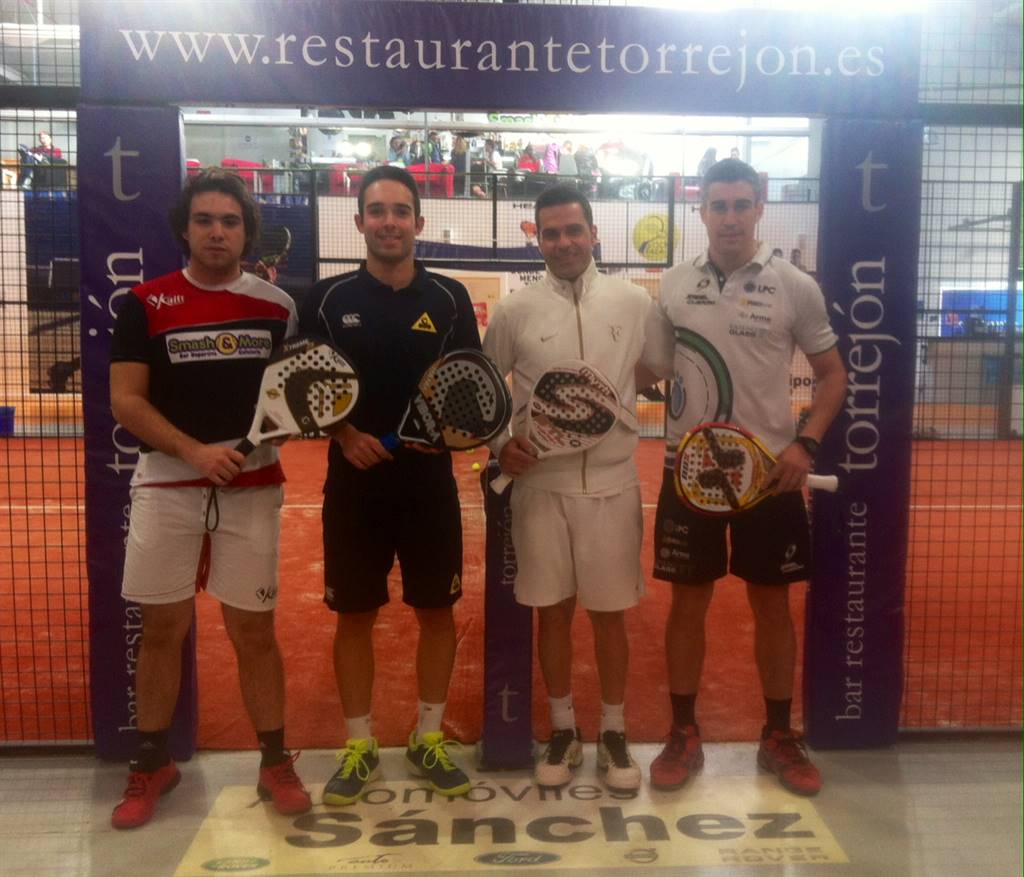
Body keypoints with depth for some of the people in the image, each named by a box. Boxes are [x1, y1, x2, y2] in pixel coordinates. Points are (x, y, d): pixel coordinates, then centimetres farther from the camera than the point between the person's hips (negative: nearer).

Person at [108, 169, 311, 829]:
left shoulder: (276, 307, 5)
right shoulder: (146, 304, 1)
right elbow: (125, 400, -4)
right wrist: (195, 451, -16)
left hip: (252, 489, 0)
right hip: (167, 488, 0)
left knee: (255, 630, 5)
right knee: (162, 628, 9)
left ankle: (276, 763, 20)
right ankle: (153, 764, 27)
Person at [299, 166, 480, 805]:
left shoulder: (449, 297, 2)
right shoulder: (328, 298, 1)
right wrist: (344, 434, -13)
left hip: (430, 483, 1)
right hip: (354, 482, 0)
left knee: (437, 611, 9)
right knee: (355, 615, 8)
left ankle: (430, 739, 27)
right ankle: (360, 747, 24)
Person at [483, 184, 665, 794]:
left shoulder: (635, 303, 0)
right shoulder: (514, 312, 0)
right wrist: (500, 443, -5)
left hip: (613, 482, 0)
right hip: (541, 483, 0)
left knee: (611, 613, 9)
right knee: (553, 611, 10)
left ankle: (614, 733, 27)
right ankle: (564, 732, 28)